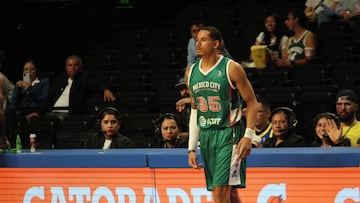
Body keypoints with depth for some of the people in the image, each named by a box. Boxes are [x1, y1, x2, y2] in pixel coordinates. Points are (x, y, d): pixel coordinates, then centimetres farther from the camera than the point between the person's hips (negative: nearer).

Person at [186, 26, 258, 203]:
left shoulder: (231, 69, -8)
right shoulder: (191, 73, 10)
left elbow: (251, 102, -5)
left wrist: (248, 136, -16)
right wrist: (192, 148, 12)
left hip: (229, 135, -6)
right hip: (206, 135, 6)